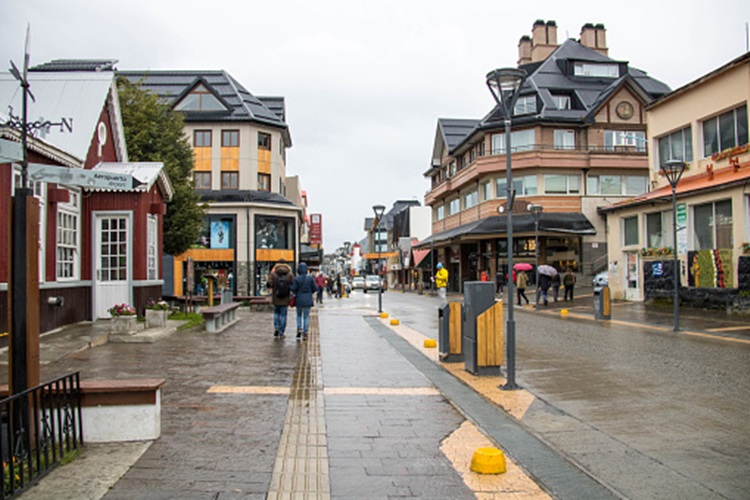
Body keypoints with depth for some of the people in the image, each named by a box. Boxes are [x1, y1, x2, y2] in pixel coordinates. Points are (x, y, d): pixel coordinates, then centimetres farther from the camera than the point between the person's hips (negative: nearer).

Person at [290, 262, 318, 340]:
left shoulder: (296, 279, -12)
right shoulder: (310, 278, -8)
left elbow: (293, 289, -10)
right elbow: (315, 288, -4)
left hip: (299, 300, 0)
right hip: (308, 300, 0)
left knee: (299, 314, 22)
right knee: (306, 316, 7)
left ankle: (299, 328, 4)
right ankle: (305, 334, 5)